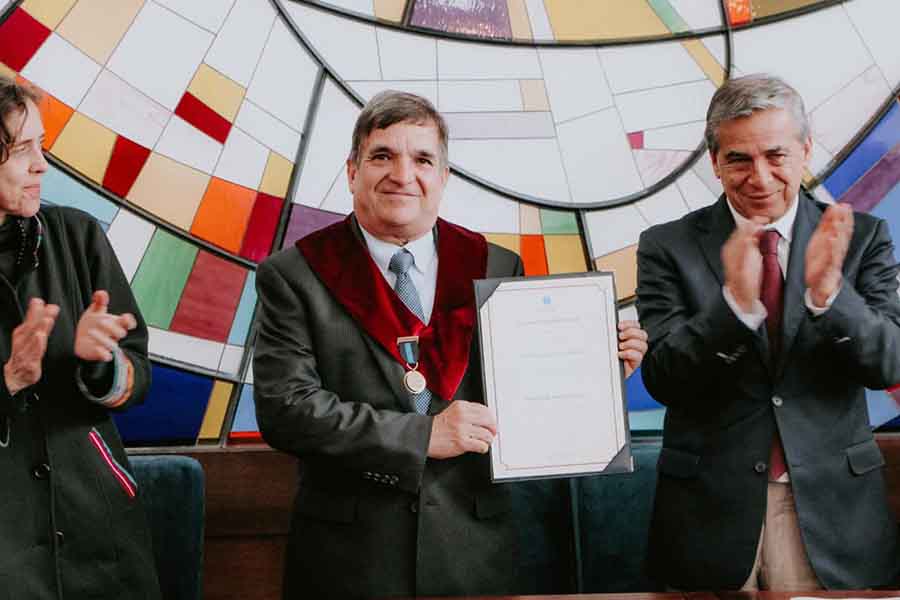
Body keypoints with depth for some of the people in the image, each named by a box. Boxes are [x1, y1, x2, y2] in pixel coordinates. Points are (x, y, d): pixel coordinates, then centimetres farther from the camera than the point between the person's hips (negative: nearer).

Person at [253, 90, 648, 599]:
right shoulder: (294, 275, -5)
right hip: (349, 556, -2)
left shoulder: (499, 269, 2)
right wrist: (421, 436, -18)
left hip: (474, 552, 2)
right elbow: (283, 408, -14)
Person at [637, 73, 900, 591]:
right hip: (712, 508, -1)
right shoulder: (668, 247, -3)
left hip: (834, 509, 1)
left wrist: (828, 291, -25)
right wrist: (736, 302, -26)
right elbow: (663, 381, -11)